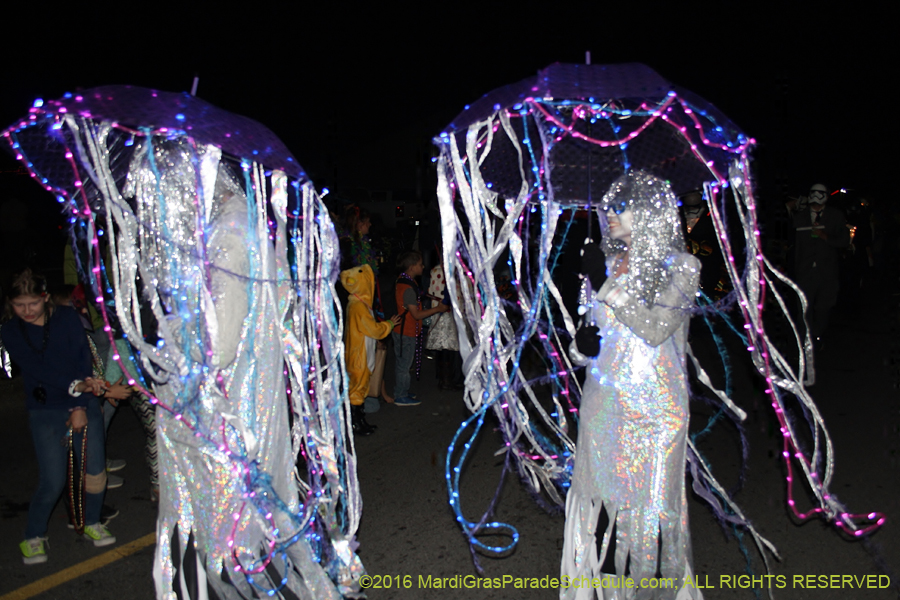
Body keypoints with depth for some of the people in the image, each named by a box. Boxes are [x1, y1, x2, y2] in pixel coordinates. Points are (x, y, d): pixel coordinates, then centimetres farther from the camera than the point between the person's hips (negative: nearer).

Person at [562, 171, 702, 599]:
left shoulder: (679, 267, -5)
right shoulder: (609, 264, 9)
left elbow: (655, 329, -18)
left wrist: (609, 286, -17)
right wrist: (582, 346, -5)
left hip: (651, 407, -4)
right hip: (603, 403, 4)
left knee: (647, 503, 3)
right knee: (603, 499, 10)